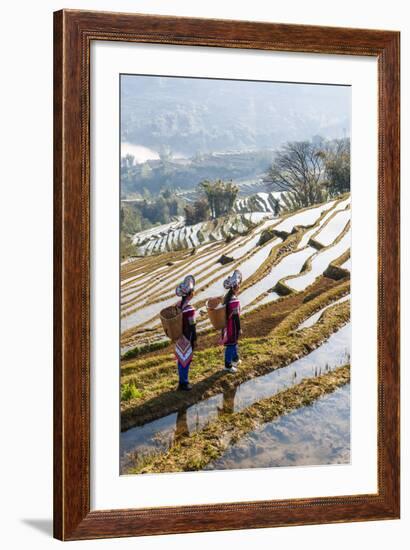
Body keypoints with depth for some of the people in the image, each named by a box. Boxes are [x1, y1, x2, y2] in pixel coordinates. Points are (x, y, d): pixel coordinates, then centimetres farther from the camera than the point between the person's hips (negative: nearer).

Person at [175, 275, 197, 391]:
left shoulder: (178, 305, 0)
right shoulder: (190, 309, -25)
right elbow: (192, 326, -20)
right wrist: (195, 340, -10)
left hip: (180, 337, 8)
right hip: (187, 339, -8)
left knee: (181, 358, 18)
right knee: (186, 359, 4)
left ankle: (182, 381, 30)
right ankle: (184, 384, 14)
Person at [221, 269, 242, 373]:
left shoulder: (227, 296, 2)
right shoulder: (234, 300, -28)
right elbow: (236, 316, -23)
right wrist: (239, 328, -13)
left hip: (227, 324, 9)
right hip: (232, 326, -9)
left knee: (234, 342, 26)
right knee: (231, 345, 4)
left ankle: (235, 359, 45)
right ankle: (228, 366, 15)